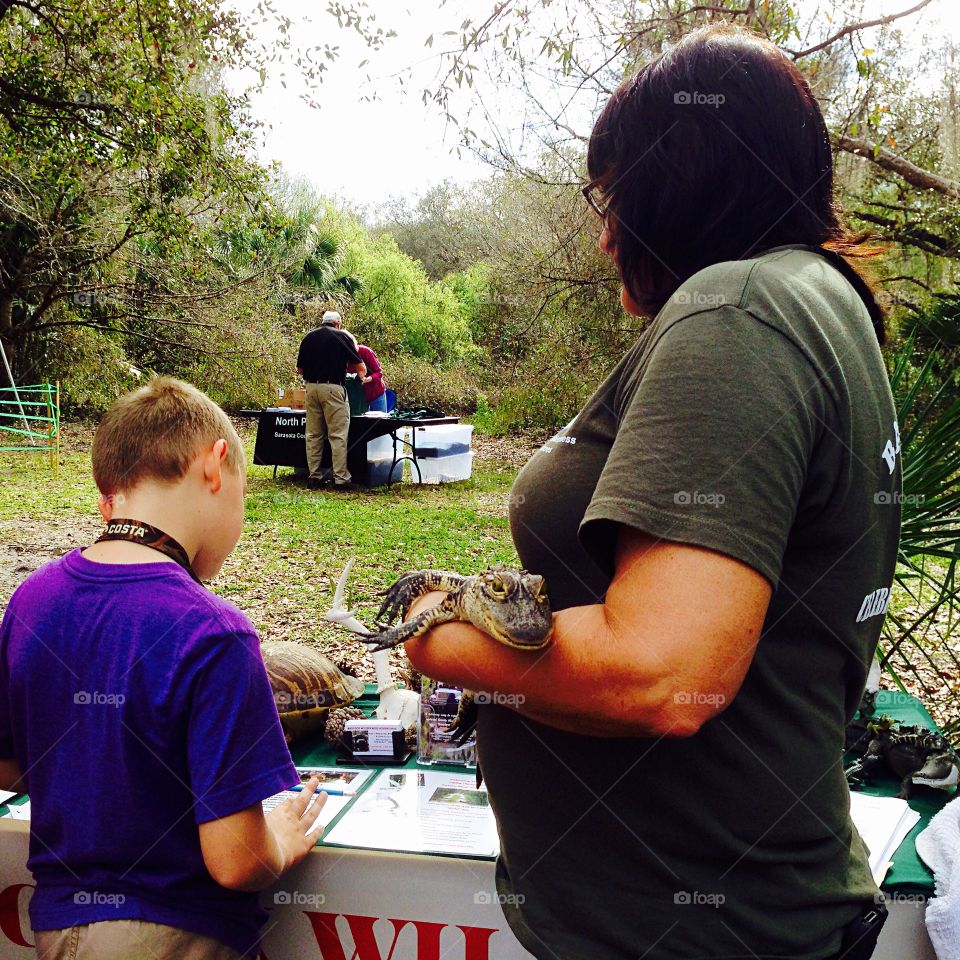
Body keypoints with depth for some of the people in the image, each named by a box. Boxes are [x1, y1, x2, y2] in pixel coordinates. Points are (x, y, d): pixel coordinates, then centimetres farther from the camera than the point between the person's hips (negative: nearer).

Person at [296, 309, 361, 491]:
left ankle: (314, 476, 14)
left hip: (311, 387, 5)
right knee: (338, 435, -3)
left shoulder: (308, 337, 12)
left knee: (313, 434, 11)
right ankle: (340, 479, -4)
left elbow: (299, 369, 14)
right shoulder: (342, 336, 1)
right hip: (333, 388, -5)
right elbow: (358, 366, 5)